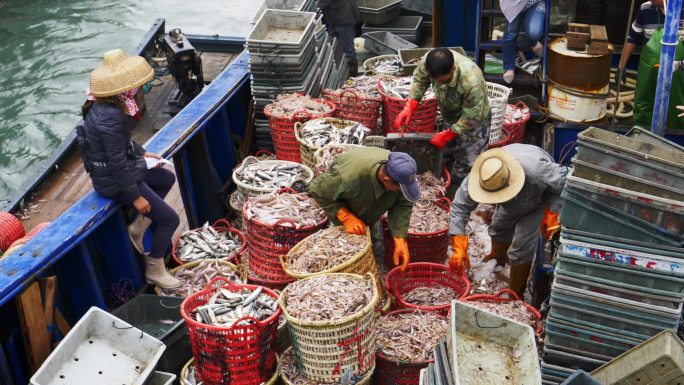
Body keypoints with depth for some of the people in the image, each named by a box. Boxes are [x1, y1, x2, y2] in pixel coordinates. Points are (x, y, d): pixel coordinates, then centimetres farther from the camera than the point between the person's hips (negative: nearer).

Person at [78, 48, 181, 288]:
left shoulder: (103, 105, -2)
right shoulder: (110, 117, -32)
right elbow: (118, 163, -27)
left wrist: (142, 153, 16)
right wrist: (135, 196, -20)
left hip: (123, 167, 10)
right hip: (114, 181, -10)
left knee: (167, 179, 27)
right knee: (169, 219, -3)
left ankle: (139, 227, 27)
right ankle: (155, 270, 13)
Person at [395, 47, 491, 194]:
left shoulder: (472, 82, -43)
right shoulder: (429, 60, -28)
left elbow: (471, 118, -29)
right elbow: (419, 81, -7)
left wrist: (446, 136, -24)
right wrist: (409, 107, -21)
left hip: (473, 122, -6)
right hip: (451, 118, 6)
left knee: (463, 172, -1)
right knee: (446, 160, 20)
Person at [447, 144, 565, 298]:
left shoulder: (536, 171, -49)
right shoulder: (479, 175, -39)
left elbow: (562, 181, -29)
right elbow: (460, 206, -33)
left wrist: (552, 214, -30)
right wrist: (458, 247, -39)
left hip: (541, 197, -4)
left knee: (521, 246, -13)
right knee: (499, 226, 25)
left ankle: (515, 296, 7)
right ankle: (498, 257, 61)